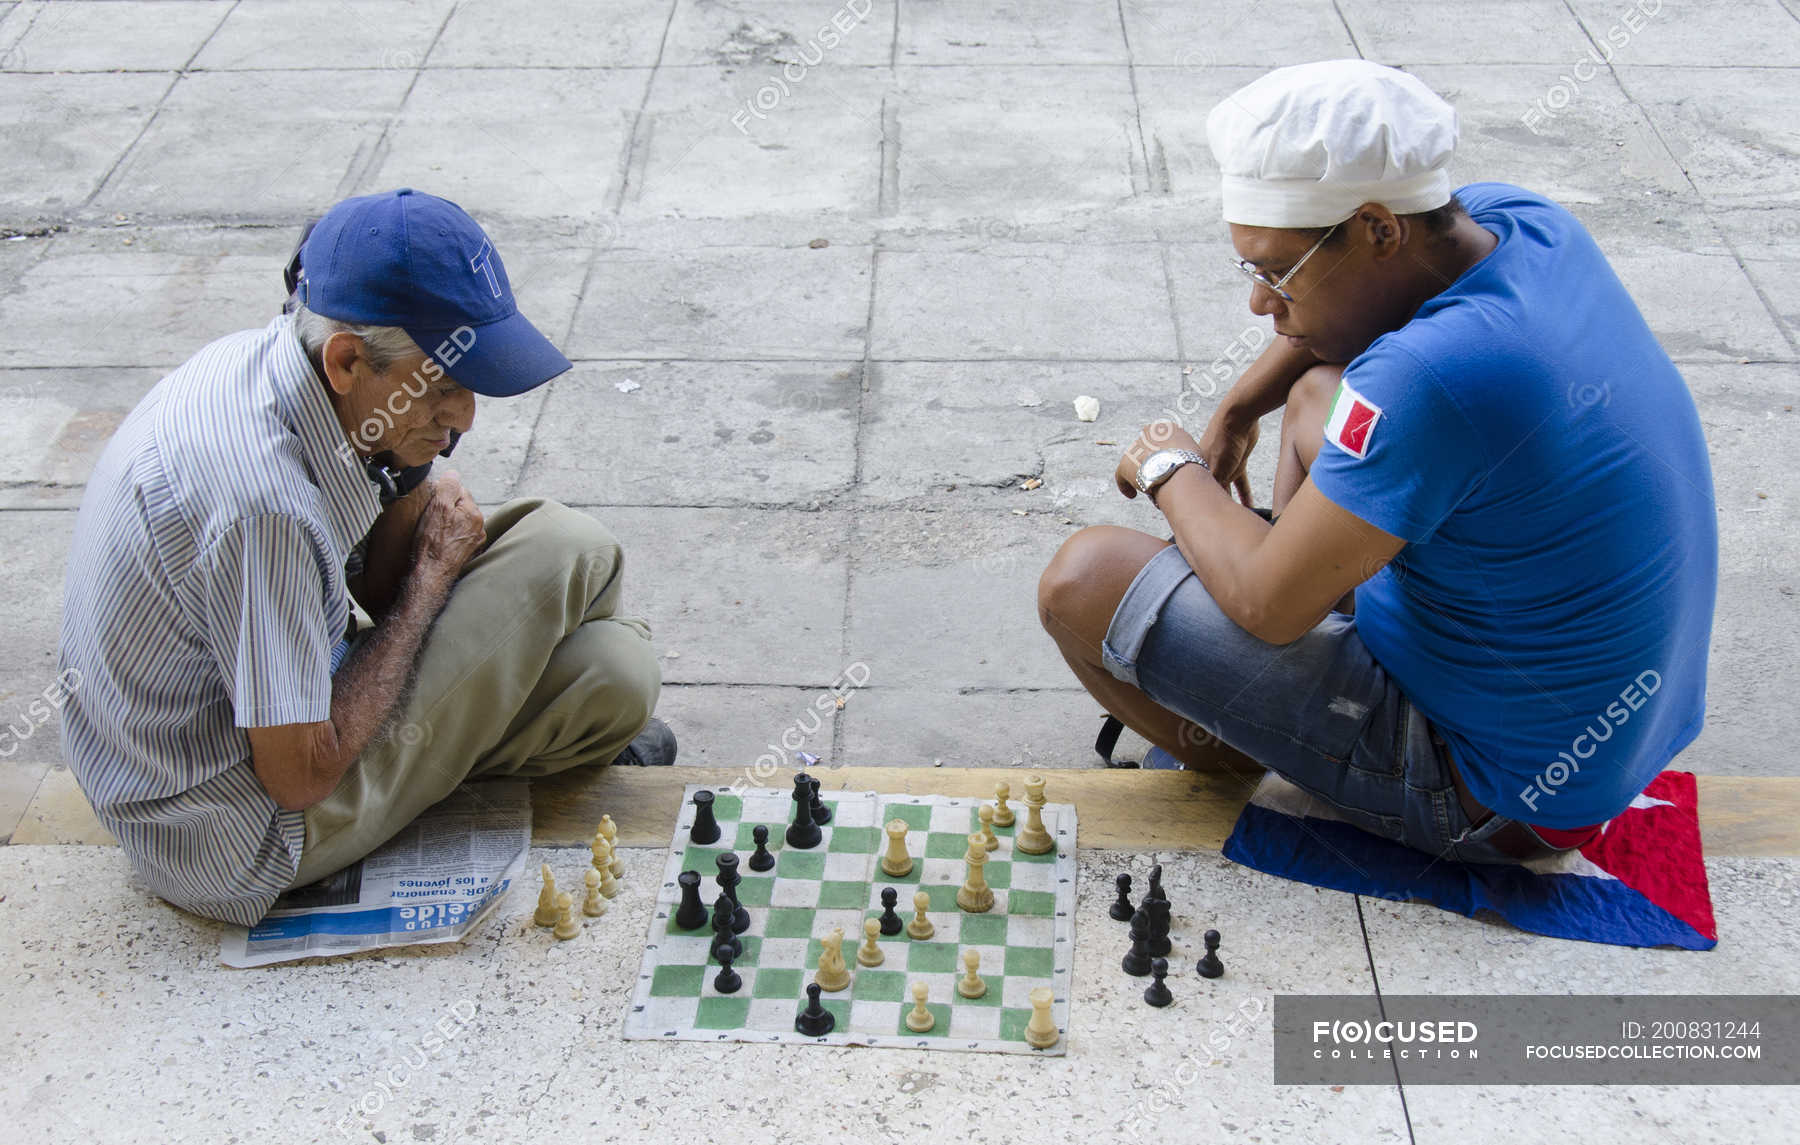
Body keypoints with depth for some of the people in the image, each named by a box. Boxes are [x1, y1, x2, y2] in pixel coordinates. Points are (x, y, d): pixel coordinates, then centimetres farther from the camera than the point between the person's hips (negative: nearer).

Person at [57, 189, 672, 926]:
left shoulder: (263, 361, -5)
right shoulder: (261, 500, -35)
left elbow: (376, 598, 7)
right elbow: (303, 775, -25)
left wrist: (409, 478, -13)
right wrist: (432, 576, -15)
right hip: (237, 848, -9)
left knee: (618, 677, 0)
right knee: (570, 553, -7)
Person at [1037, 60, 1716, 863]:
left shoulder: (1430, 379, -34)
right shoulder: (1521, 222, -7)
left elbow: (1265, 603, -24)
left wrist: (1171, 473, -7)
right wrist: (1233, 413, 14)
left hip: (1497, 804, -9)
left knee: (1084, 580, -13)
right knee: (1316, 395, 24)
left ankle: (1240, 774, 16)